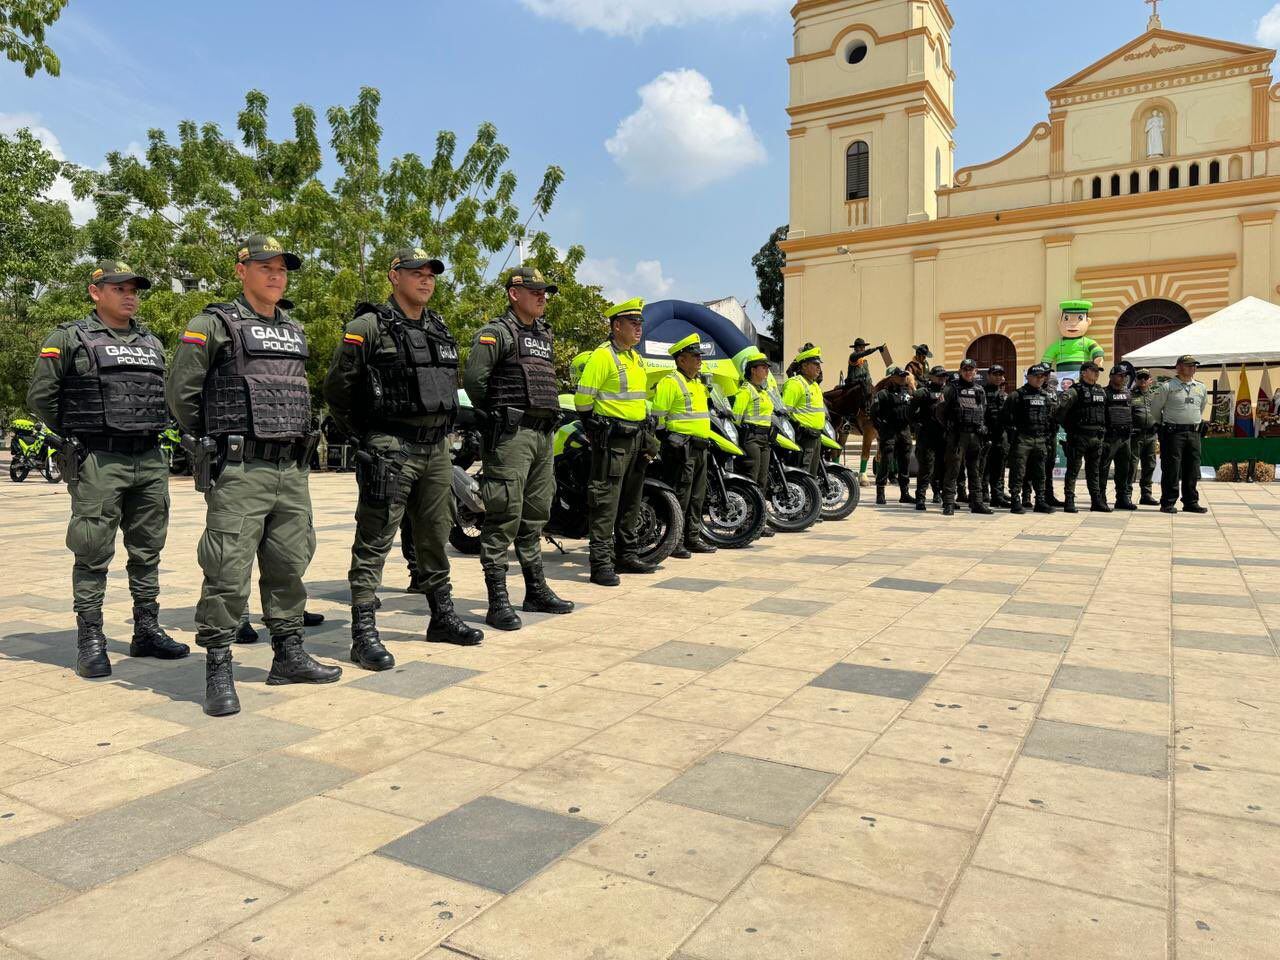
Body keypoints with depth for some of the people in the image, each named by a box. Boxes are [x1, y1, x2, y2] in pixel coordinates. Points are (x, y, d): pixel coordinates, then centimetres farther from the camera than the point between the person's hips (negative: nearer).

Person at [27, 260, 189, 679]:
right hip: (98, 464, -5)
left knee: (147, 552, 10)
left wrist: (151, 430, 14)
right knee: (93, 554, -2)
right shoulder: (70, 339, 0)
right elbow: (41, 397, 0)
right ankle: (90, 640, 6)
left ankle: (147, 631, 18)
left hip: (150, 462, 5)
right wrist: (78, 433, 4)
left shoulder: (153, 344, 16)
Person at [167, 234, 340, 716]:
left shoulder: (294, 332, 18)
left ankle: (288, 656, 22)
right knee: (228, 570, -6)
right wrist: (215, 440, 3)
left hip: (292, 469, 6)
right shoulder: (214, 325, -1)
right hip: (240, 472, -6)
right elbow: (180, 392, -2)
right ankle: (218, 671, 3)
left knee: (289, 566, 11)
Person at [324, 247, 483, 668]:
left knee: (436, 536, 15)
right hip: (390, 450, -7)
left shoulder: (441, 330, 15)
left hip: (437, 450, 7)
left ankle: (442, 617, 27)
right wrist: (365, 434, -1)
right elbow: (337, 388, -6)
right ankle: (364, 634, -1)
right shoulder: (369, 326, -6)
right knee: (374, 541, -5)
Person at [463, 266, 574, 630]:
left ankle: (537, 591, 23)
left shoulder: (545, 335, 21)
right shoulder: (496, 332, -6)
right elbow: (473, 377, -17)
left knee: (535, 516, 14)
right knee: (504, 517, -9)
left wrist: (549, 415, 15)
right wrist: (494, 415, -7)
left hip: (544, 434, 9)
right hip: (510, 435, -8)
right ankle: (498, 602, -6)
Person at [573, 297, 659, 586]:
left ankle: (628, 556, 24)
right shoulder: (602, 356, -12)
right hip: (612, 439, -9)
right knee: (606, 501, -8)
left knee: (631, 502, 14)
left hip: (636, 438, 9)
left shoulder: (638, 359, 17)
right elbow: (583, 398, -14)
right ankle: (601, 563, -5)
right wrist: (595, 429, -6)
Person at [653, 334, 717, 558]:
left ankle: (693, 537, 21)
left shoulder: (699, 383, 20)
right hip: (682, 446, -9)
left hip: (700, 446, 9)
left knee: (697, 496, 13)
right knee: (679, 496, -8)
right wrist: (659, 442, -14)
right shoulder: (670, 382, -10)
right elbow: (658, 415, -13)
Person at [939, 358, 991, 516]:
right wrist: (949, 427, 0)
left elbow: (985, 412, 23)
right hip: (957, 436, -5)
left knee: (975, 470, 9)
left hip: (975, 436, 5)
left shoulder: (980, 390, 16)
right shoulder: (952, 389, 1)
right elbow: (941, 410, -1)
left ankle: (976, 502, 15)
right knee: (953, 470, -6)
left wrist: (982, 428, 13)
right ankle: (948, 503, -4)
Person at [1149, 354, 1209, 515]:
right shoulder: (1168, 387, -5)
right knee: (1171, 469, -5)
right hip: (1173, 433, -5)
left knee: (1192, 470, 7)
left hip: (1194, 433, 5)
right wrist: (1163, 426, 11)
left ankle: (1191, 502, 15)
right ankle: (1168, 503, 0)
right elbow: (1155, 408, 3)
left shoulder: (1201, 388, 11)